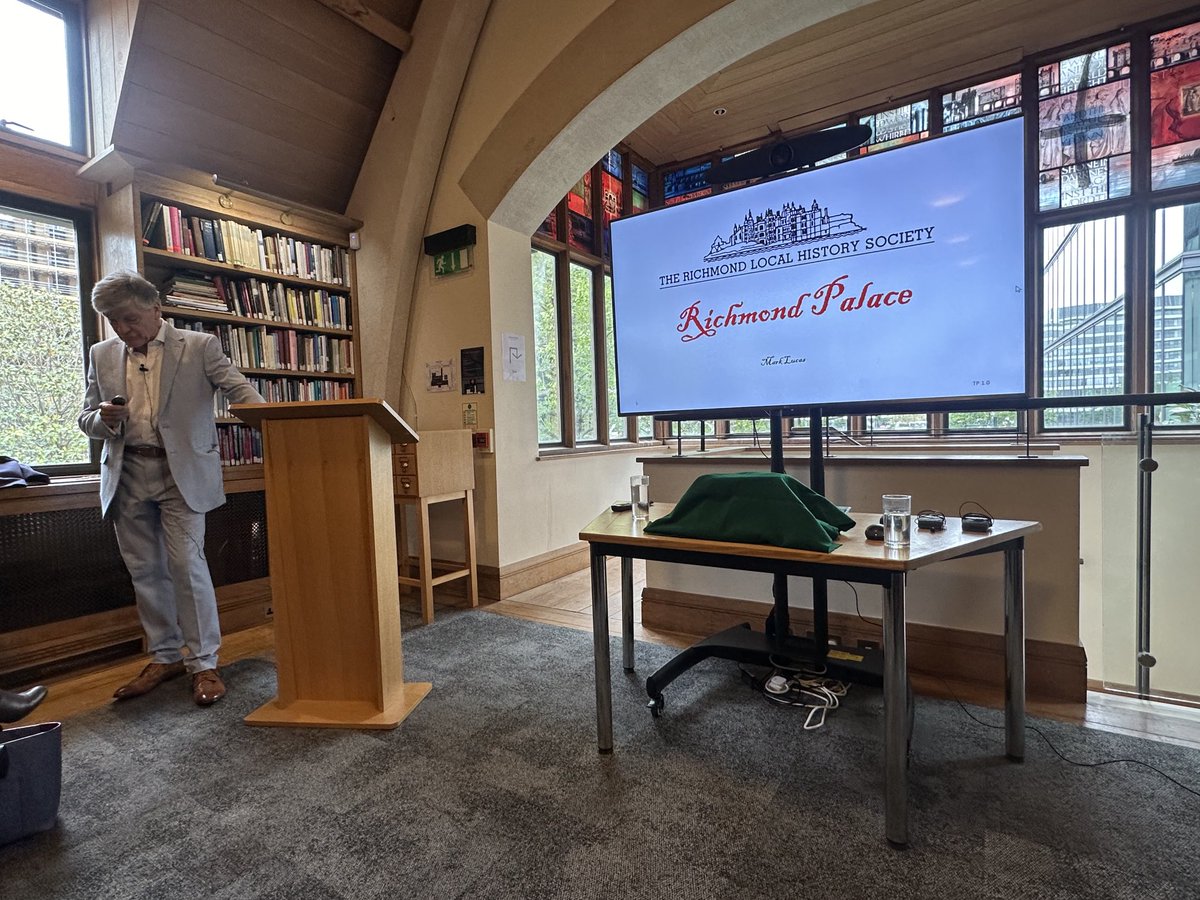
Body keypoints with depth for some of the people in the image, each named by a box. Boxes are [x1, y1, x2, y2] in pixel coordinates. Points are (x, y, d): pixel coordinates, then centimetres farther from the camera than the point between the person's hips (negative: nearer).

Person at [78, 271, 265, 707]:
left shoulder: (199, 346, -1)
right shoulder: (102, 355, 11)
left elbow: (241, 389, -10)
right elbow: (86, 420, 15)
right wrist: (104, 418, -10)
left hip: (181, 472, -4)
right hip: (127, 475, 5)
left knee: (187, 564, -8)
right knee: (145, 571, 10)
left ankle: (203, 663, 4)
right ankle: (165, 657, 25)